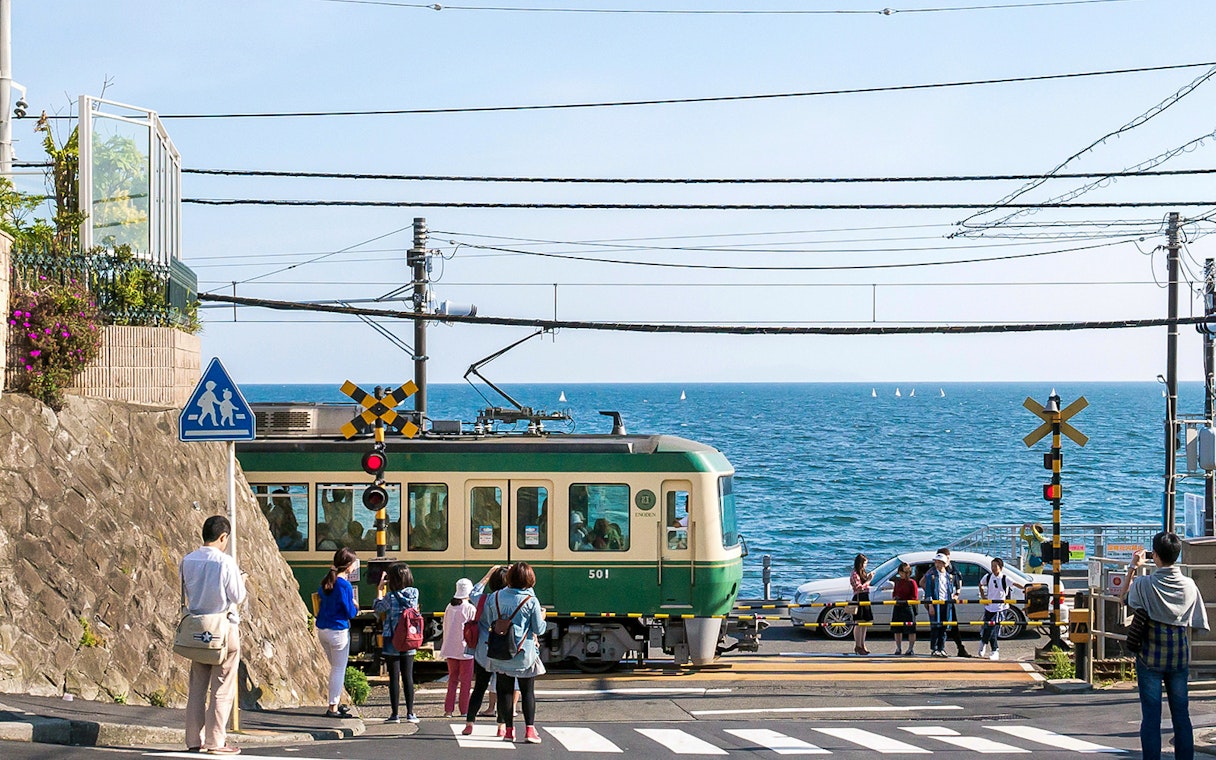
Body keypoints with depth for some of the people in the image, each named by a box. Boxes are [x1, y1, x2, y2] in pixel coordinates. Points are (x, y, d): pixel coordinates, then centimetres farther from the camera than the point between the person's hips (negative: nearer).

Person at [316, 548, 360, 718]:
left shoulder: (326, 581, 5)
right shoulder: (344, 585, -18)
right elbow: (350, 613, -15)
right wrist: (355, 606, 8)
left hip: (322, 629, 8)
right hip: (338, 631, -8)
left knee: (336, 667, 21)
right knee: (339, 669, 3)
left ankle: (336, 703, 27)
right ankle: (333, 708, 5)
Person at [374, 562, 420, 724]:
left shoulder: (391, 597, -14)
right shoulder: (414, 594, -3)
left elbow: (378, 609, 0)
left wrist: (381, 589, 8)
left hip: (392, 642, -4)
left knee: (394, 677, 1)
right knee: (408, 677, 8)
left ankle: (395, 714, 2)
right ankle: (410, 713, 7)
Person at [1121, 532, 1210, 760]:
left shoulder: (1143, 584, -10)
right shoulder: (1189, 585, -2)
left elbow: (1124, 597, 11)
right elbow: (1196, 623, 5)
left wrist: (1132, 568, 15)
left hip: (1150, 658, -3)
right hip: (1179, 657, 3)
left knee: (1151, 715, -1)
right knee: (1181, 714, 8)